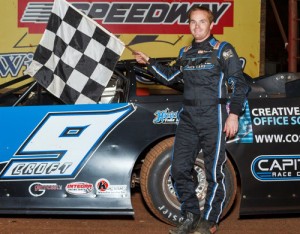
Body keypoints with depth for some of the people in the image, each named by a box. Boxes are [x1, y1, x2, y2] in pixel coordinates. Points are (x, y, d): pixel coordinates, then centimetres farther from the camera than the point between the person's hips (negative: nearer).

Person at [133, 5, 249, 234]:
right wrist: (149, 63, 19)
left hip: (213, 118, -6)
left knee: (214, 172, -2)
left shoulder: (223, 50, -1)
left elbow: (239, 85, -4)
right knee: (180, 169, 3)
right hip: (188, 118, 6)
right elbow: (170, 77, 29)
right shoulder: (186, 53, 15)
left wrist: (234, 114, -11)